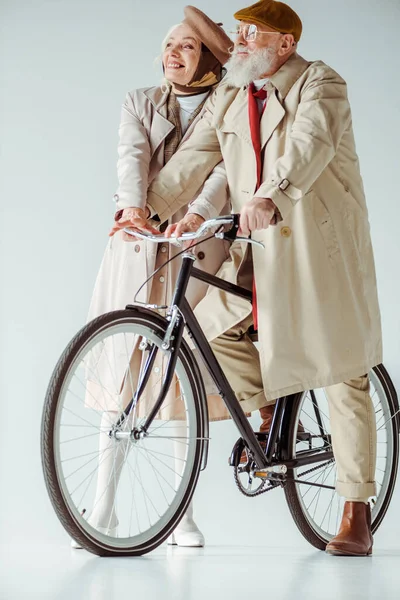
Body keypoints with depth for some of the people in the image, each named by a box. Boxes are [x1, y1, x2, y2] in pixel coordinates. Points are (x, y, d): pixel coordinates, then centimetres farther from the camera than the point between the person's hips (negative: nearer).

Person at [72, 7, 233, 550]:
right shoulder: (140, 103, 13)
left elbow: (225, 167, -11)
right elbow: (132, 154, -6)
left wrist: (198, 213, -31)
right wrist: (133, 204, -27)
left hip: (197, 249, -1)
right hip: (138, 245, 1)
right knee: (122, 365, -2)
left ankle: (183, 511, 7)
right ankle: (104, 508, 2)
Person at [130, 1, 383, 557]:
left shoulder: (320, 83, -8)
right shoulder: (228, 97, 11)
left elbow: (310, 144, -27)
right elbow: (193, 158, 5)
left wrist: (271, 194, -45)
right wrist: (144, 208, -9)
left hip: (322, 247, -6)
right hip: (261, 248, 6)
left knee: (343, 377, -2)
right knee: (211, 333, -9)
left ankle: (356, 515, 4)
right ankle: (274, 414, 19)